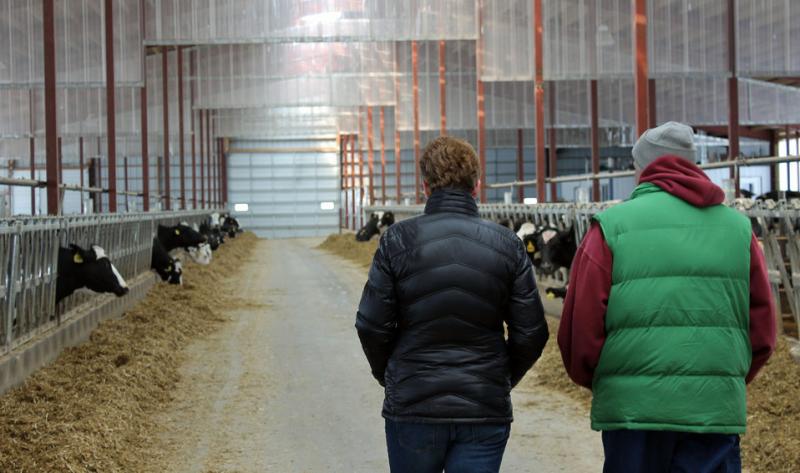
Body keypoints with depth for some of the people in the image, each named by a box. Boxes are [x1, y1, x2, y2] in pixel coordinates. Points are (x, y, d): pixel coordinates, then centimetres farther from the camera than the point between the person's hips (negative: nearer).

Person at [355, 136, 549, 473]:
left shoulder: (398, 240, -6)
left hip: (413, 408, -1)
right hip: (485, 411, 1)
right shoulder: (507, 244, -1)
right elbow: (532, 332, -2)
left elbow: (372, 326, -7)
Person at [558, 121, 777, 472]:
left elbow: (580, 334, -5)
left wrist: (595, 382, 15)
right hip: (717, 410, 2)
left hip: (633, 406, -2)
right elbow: (762, 333, 9)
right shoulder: (738, 227, 8)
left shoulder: (612, 226, -2)